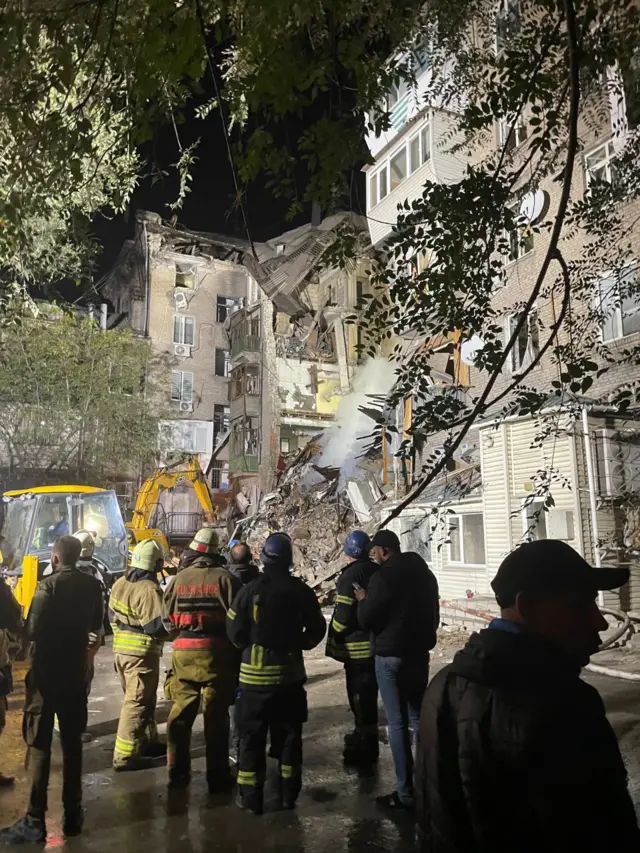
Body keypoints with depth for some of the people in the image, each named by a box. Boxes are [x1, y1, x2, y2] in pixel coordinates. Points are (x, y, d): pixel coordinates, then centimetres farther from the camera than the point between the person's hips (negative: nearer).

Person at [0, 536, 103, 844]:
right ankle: (72, 815, 20)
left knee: (39, 743, 4)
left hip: (46, 672, -5)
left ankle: (35, 821, 6)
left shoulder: (48, 586, -16)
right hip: (76, 672, 5)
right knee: (72, 742, 13)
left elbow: (32, 631, -19)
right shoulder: (92, 586, 1)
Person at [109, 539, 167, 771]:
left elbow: (112, 615, 14)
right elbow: (157, 625, -22)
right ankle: (125, 756, 5)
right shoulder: (149, 589, -22)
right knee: (137, 703, 0)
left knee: (141, 698, 21)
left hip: (120, 648, 9)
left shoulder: (119, 584, 7)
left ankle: (147, 741, 34)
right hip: (142, 652, -9)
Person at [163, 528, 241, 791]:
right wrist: (237, 655, 4)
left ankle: (177, 772, 25)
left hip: (184, 653, 3)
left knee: (181, 713, 16)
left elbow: (168, 619, 6)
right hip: (215, 653, -3)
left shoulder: (180, 579, 2)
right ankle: (217, 777, 16)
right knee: (216, 716, 7)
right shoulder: (225, 579, -8)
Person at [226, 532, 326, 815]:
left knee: (252, 736, 9)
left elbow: (235, 632, -7)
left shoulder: (249, 590, -12)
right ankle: (288, 794, 23)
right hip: (290, 672, 3)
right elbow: (316, 630, 2)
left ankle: (251, 797, 14)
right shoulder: (301, 590, -5)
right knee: (289, 734, 15)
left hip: (255, 673, -2)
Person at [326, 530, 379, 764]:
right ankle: (365, 734, 33)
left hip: (357, 646, -8)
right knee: (368, 692, 19)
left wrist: (334, 640, -5)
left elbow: (343, 613, -20)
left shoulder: (350, 575, -18)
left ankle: (366, 745, 9)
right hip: (377, 642, 8)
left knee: (360, 694, 2)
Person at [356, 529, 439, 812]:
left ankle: (406, 793, 5)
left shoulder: (383, 577, -16)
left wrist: (363, 600, 4)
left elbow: (366, 620, -13)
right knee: (419, 717, 17)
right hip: (419, 653, 7)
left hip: (391, 656, -7)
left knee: (397, 723, 0)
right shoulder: (424, 573, 6)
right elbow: (434, 614, 16)